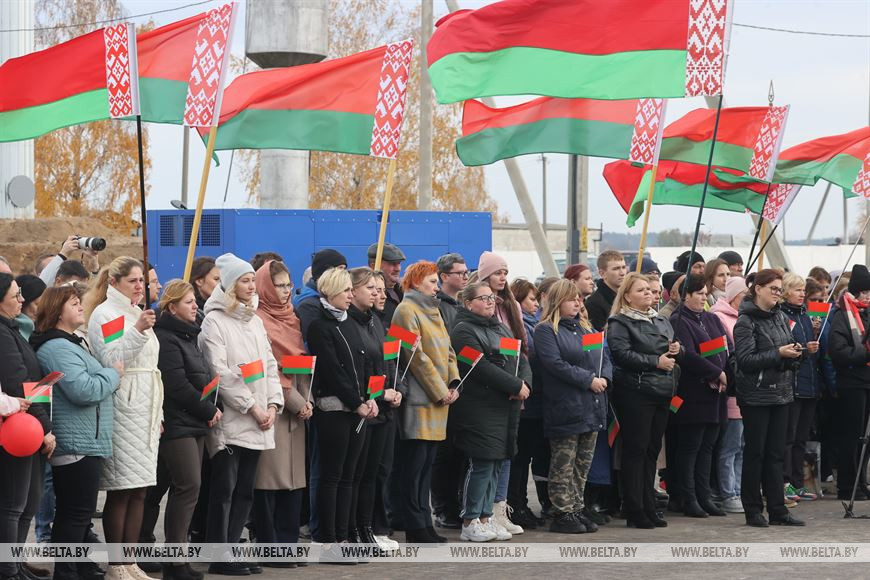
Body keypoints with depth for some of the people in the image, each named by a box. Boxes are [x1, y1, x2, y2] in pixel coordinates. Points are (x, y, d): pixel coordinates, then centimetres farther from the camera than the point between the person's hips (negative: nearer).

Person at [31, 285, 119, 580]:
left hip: (85, 442, 11)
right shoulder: (57, 348, -16)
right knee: (76, 512, -8)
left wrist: (109, 377, 12)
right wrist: (113, 373, -10)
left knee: (79, 511, 16)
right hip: (77, 443, -11)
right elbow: (84, 391, -24)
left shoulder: (71, 343, 19)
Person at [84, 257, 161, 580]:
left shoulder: (136, 313, 22)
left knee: (139, 490, 6)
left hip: (144, 409, 8)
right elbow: (111, 359, -17)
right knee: (121, 490, -8)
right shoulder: (105, 314, -4)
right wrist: (138, 331, -28)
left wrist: (158, 413, 22)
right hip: (122, 410, -8)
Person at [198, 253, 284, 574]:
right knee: (224, 489, -4)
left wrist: (273, 403, 1)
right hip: (230, 420, -7)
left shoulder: (255, 320, 16)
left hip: (258, 422, 7)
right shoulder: (215, 321, -6)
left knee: (245, 489, 9)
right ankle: (219, 557, 1)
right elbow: (220, 373, -13)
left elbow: (270, 364, 15)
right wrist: (251, 406, -13)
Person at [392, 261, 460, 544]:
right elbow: (417, 356, -14)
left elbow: (447, 349, 18)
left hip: (439, 397, 8)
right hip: (419, 398, -8)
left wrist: (453, 383, 3)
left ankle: (424, 523, 13)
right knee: (415, 463, -6)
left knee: (427, 462, 10)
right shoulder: (407, 311, -8)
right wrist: (440, 390, -13)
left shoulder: (432, 310, 19)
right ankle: (415, 528, -4)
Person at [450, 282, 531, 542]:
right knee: (482, 463, -8)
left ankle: (486, 516, 17)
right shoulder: (464, 331, -8)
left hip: (507, 408, 8)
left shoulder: (502, 329, 20)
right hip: (480, 409, -8)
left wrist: (525, 383, -6)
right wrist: (516, 386, -16)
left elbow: (521, 360, 16)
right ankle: (470, 522, 0)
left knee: (497, 462, 9)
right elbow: (481, 368, -18)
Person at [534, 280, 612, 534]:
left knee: (583, 463, 11)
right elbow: (555, 363, -17)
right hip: (565, 407, -7)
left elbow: (605, 358, 17)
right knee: (563, 464, -3)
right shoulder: (546, 331, -6)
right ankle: (563, 513, 1)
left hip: (592, 408, 7)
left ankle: (577, 508, 19)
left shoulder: (586, 329, 19)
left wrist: (604, 378, -5)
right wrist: (588, 380, -18)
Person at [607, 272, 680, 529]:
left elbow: (671, 349, 29)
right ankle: (634, 511, 0)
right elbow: (622, 354, -18)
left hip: (661, 392, 7)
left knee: (652, 450, 10)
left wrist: (676, 350, 5)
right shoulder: (619, 323, -5)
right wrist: (656, 361, -16)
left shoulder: (661, 322, 18)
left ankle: (649, 508, 16)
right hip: (635, 394, -7)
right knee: (635, 450, -4)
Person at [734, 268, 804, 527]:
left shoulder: (781, 318, 11)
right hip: (756, 396, -6)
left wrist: (794, 354, -5)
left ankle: (777, 509, 11)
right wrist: (778, 354, -21)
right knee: (755, 452, 1)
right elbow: (746, 359, -16)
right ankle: (753, 510, 7)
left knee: (776, 453, 8)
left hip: (781, 393, 6)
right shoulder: (746, 321, -9)